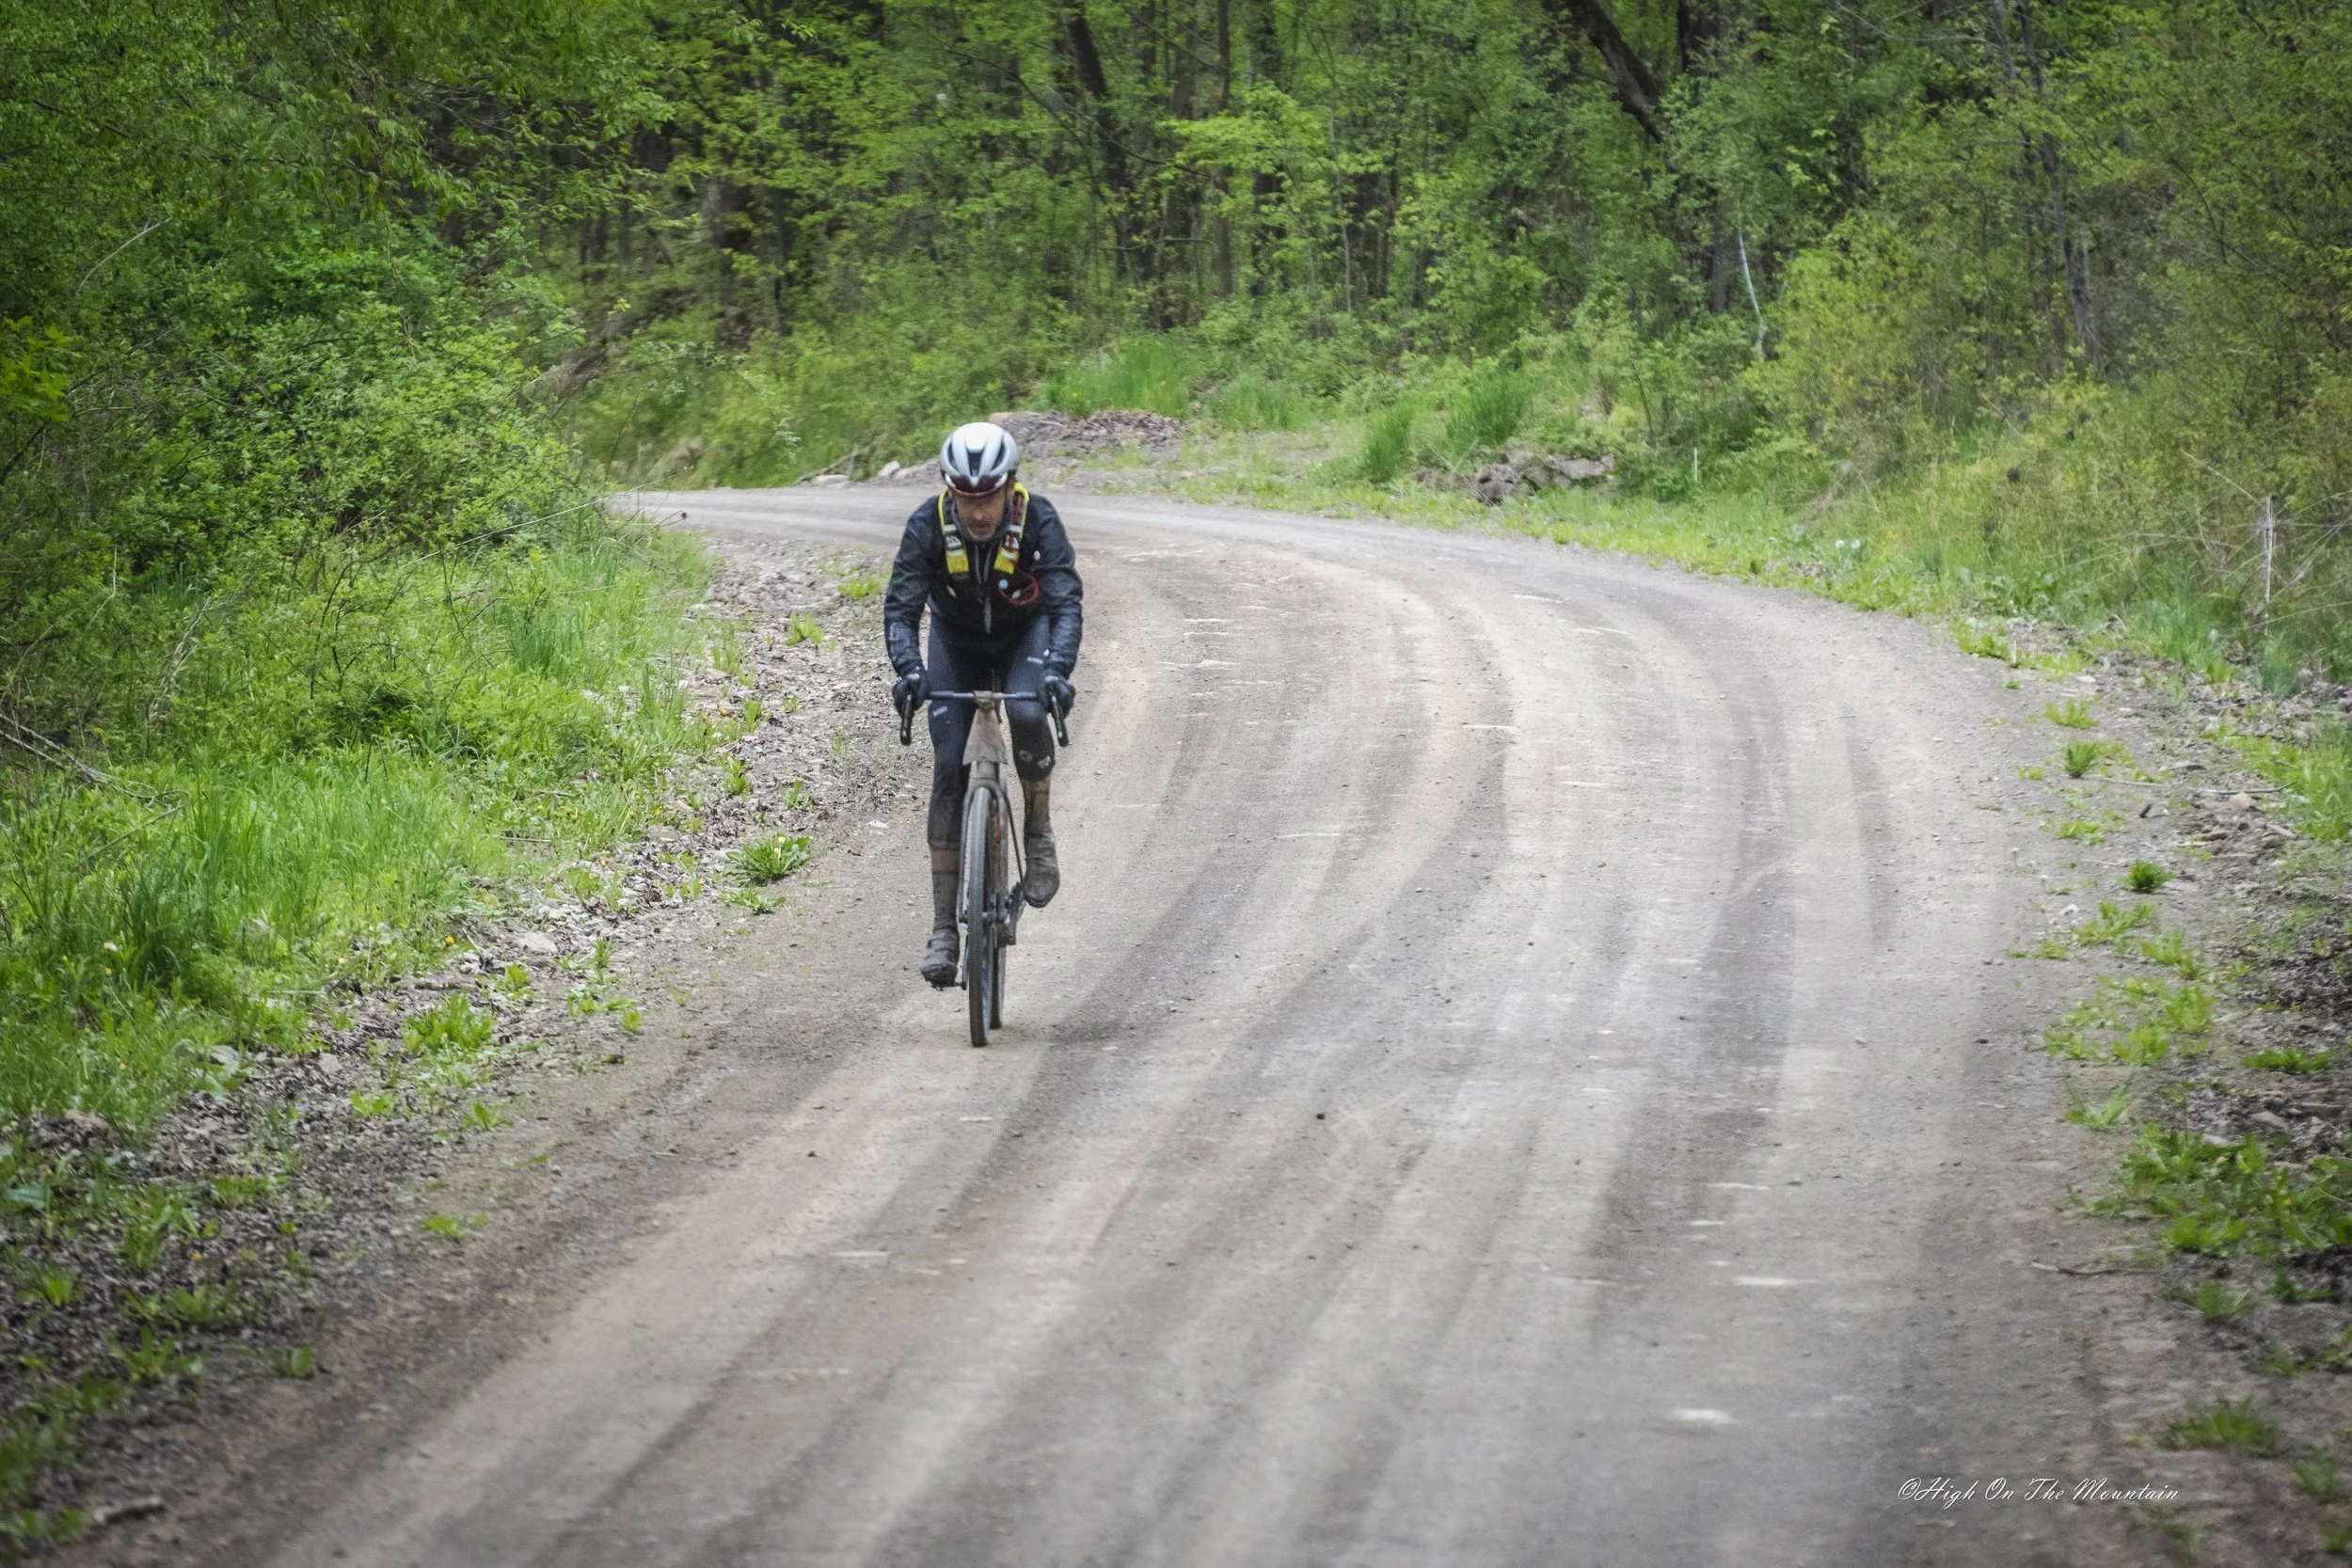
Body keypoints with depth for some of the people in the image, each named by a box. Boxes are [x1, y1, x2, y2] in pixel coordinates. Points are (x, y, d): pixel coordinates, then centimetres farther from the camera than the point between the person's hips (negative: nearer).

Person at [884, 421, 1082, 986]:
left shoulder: (1038, 521, -29)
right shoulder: (928, 526, -26)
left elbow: (1066, 604, -34)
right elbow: (901, 608, -30)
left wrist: (1058, 671, -52)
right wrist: (909, 670, -49)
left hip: (1025, 632, -1)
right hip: (957, 640, 1)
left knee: (1028, 715, -33)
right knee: (948, 768, -10)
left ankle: (1039, 830, -6)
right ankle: (943, 927, -8)